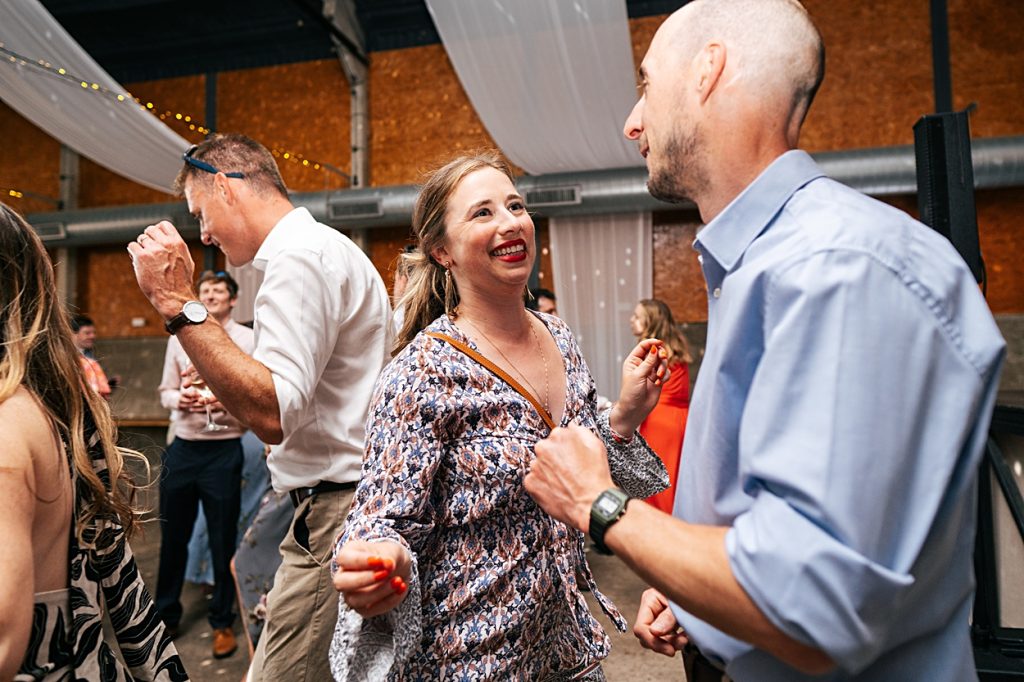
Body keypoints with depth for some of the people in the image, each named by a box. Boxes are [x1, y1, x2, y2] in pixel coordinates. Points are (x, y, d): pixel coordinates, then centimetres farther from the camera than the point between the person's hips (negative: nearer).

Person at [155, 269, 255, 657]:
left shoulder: (248, 340, -3)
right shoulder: (179, 338, 9)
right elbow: (165, 393, 11)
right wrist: (180, 399, -11)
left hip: (224, 450, -3)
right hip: (183, 448, 4)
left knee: (223, 541, 8)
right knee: (173, 537, 16)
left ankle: (222, 621, 26)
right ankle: (165, 614, 36)